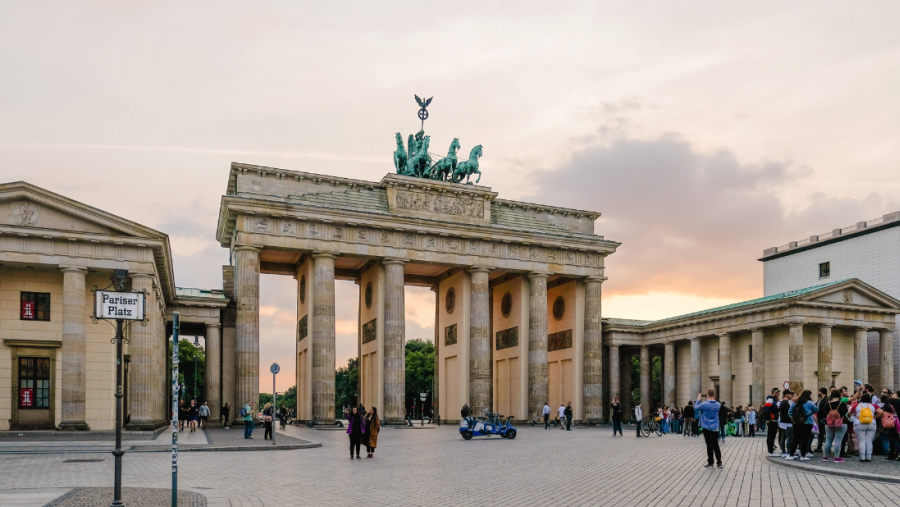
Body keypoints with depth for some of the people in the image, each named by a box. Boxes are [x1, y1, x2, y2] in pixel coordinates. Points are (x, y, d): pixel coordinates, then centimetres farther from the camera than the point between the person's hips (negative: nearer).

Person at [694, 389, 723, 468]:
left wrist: (698, 399, 8)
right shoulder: (718, 404, -2)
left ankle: (710, 463, 6)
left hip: (707, 428, -4)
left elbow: (695, 408, -4)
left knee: (709, 445, 2)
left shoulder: (704, 404, -18)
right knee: (716, 445, 13)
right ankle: (719, 462, 14)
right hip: (715, 428, 4)